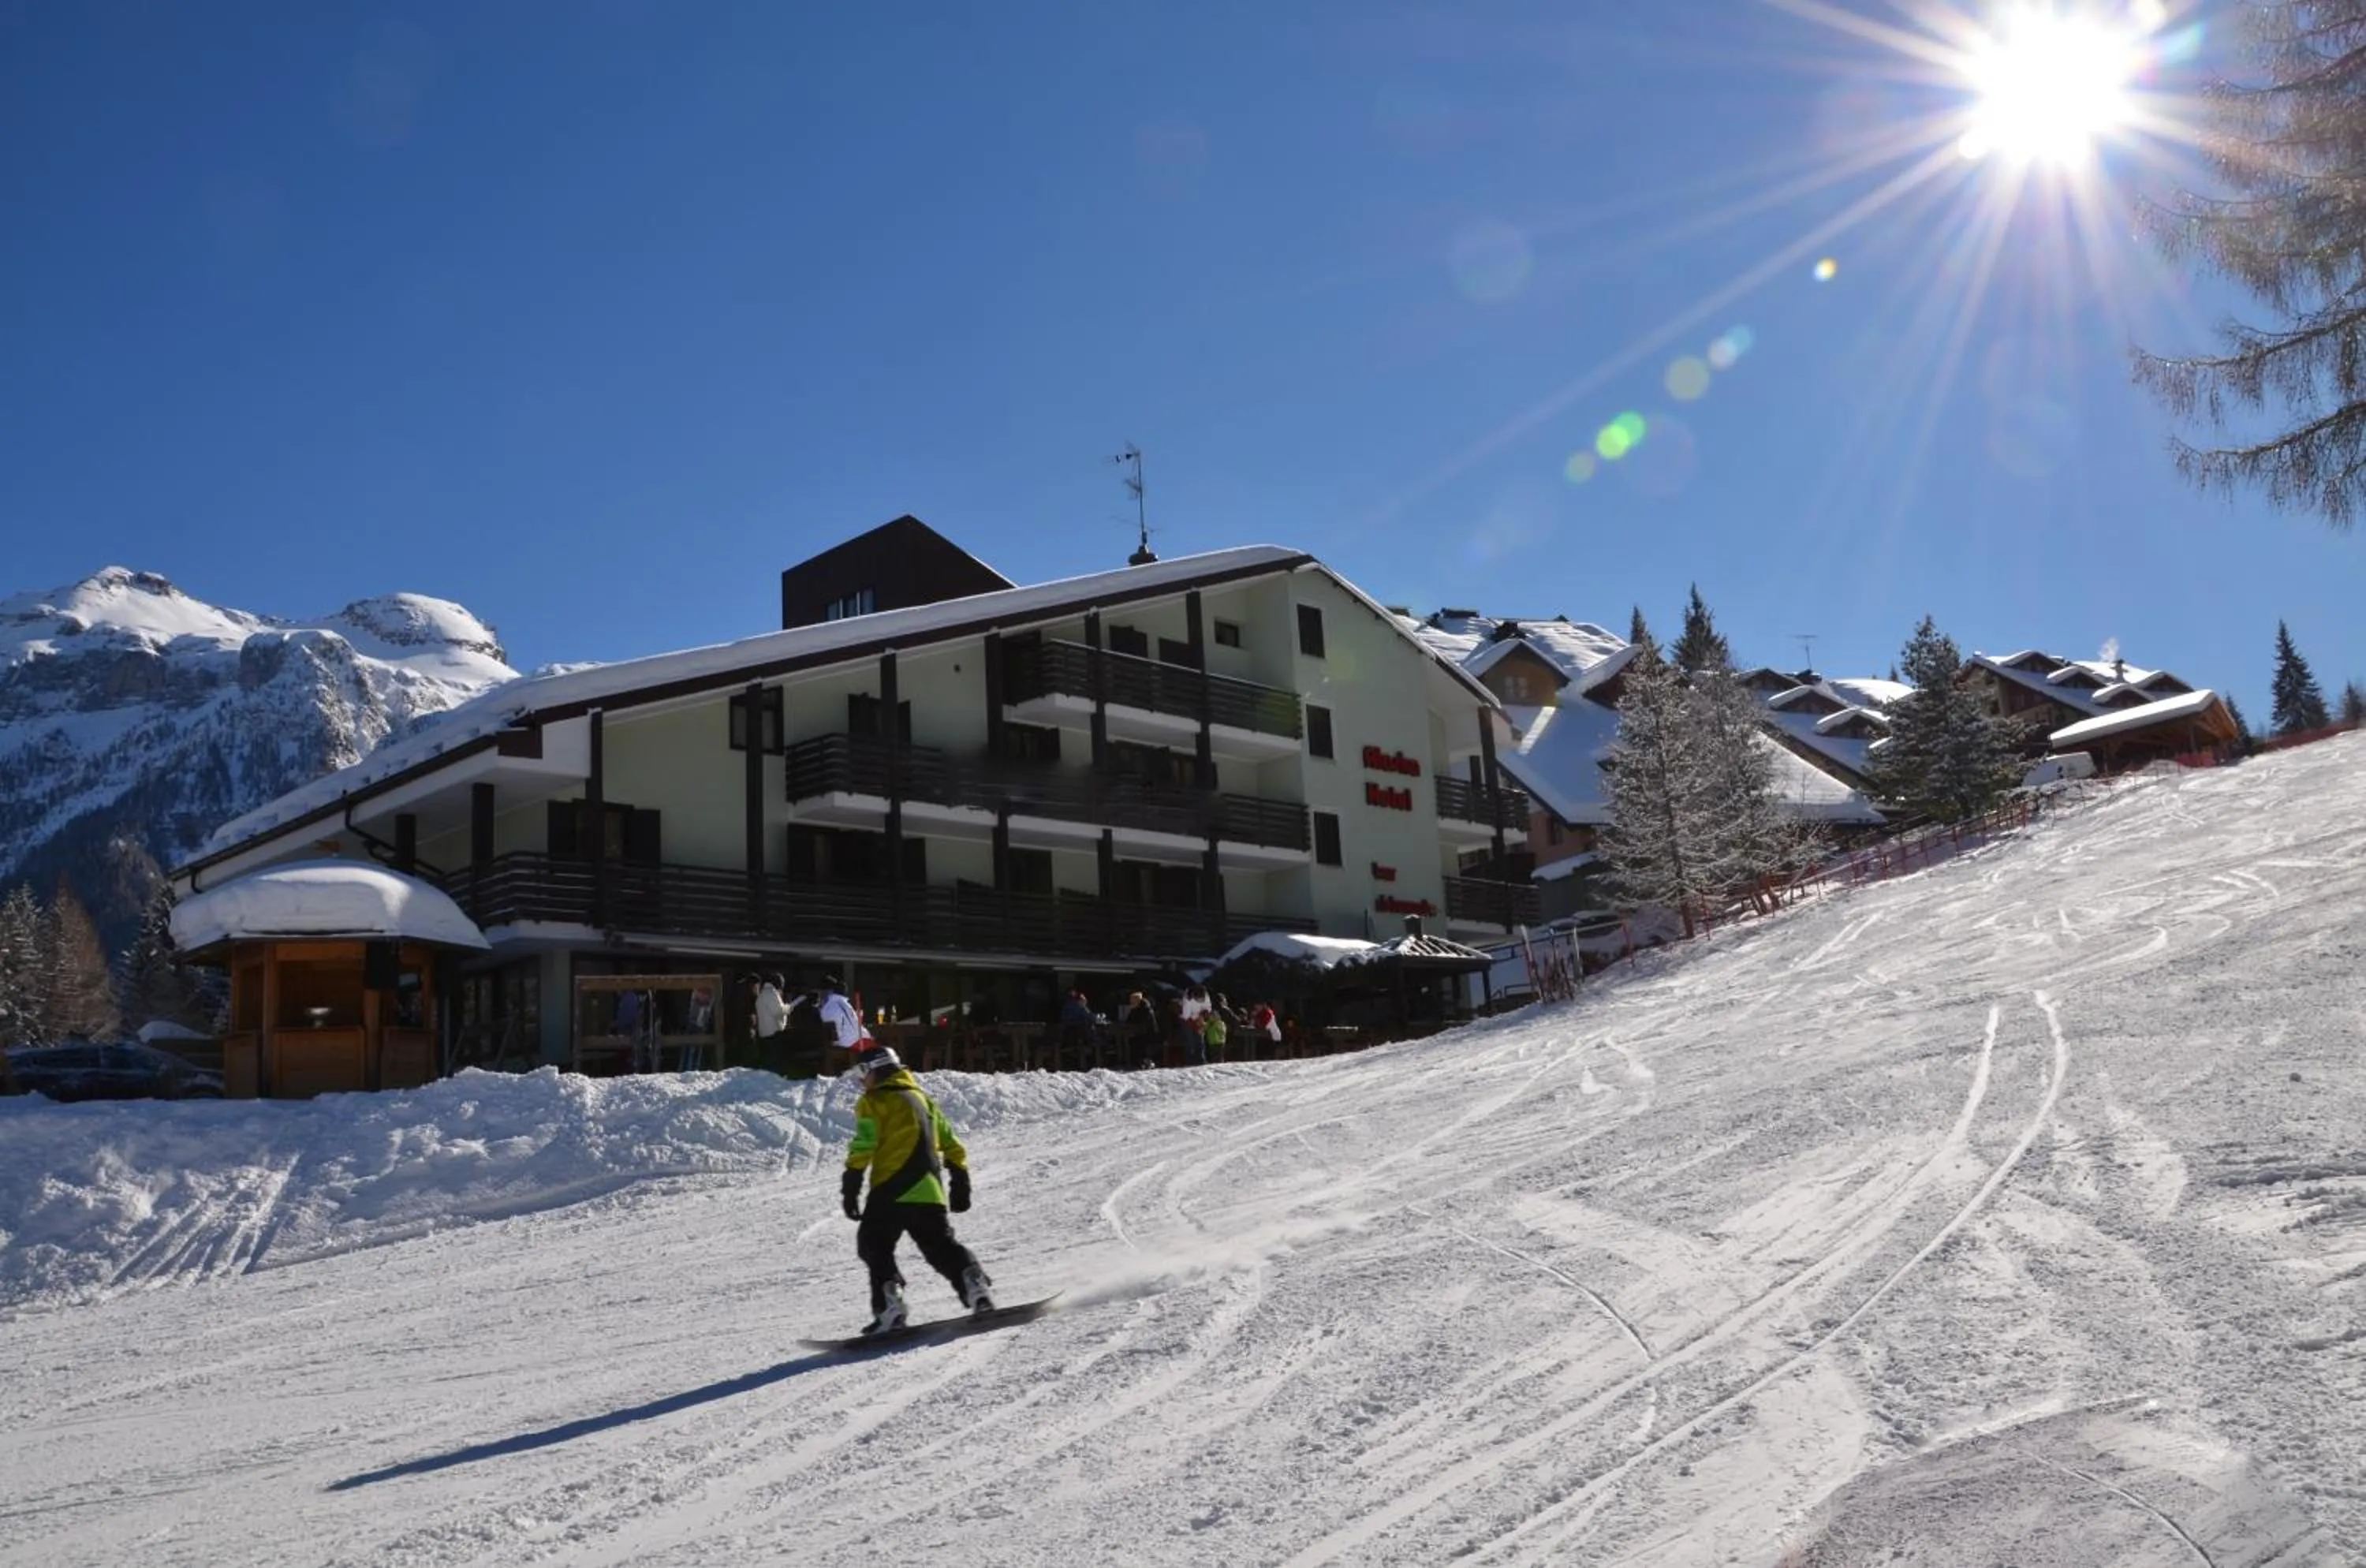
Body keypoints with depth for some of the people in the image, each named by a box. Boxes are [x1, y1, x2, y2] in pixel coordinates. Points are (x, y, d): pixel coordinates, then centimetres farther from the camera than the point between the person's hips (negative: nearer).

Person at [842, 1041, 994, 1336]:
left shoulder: (874, 1101, 2)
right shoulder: (922, 1097, 22)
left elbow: (863, 1146, -11)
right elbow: (952, 1145, 22)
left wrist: (850, 1187, -9)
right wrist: (960, 1183, 27)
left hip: (892, 1190, -6)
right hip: (930, 1192, 6)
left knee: (873, 1246, 4)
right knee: (942, 1246, 11)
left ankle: (889, 1307, -11)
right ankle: (975, 1284, -12)